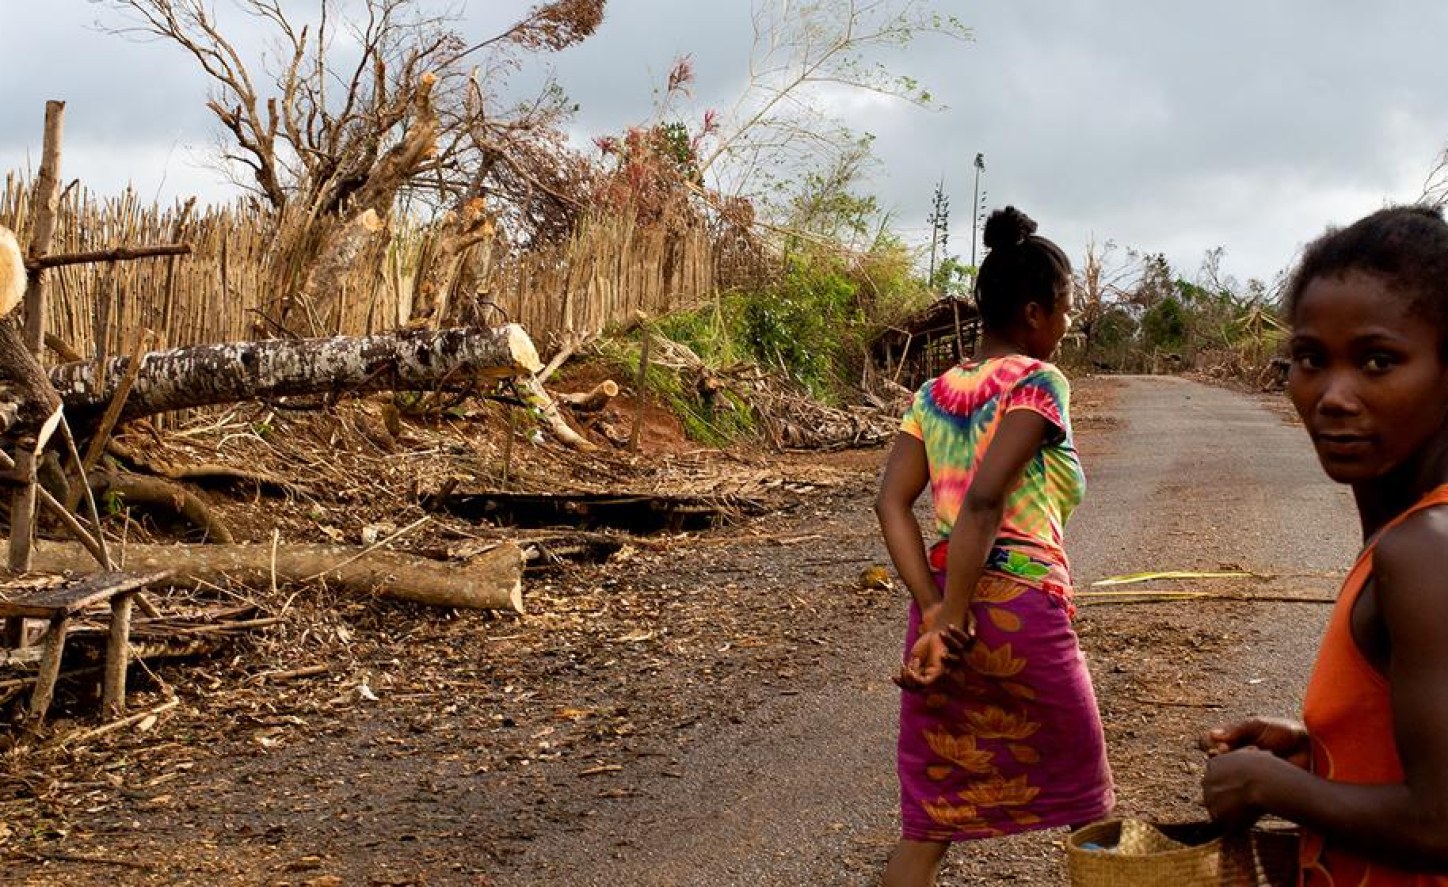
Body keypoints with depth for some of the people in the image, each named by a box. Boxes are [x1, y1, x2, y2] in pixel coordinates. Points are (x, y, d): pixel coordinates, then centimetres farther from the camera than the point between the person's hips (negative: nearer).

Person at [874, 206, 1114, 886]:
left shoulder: (933, 394, 11)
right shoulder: (1037, 382, -8)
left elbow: (891, 503, 0)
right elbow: (983, 500, -20)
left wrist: (934, 613, -7)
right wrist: (952, 619, -18)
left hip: (948, 600, 6)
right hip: (1022, 605, -6)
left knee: (928, 825, 11)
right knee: (1087, 802, 17)